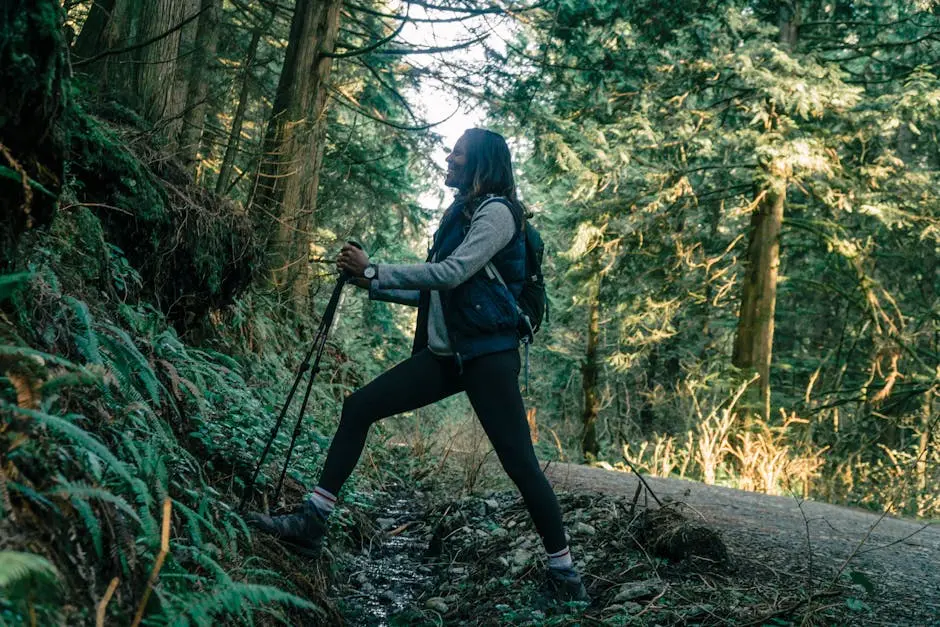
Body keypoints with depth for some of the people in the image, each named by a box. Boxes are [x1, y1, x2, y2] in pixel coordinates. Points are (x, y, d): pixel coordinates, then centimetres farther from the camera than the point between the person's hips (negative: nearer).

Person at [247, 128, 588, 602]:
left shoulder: (497, 212, -8)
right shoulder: (458, 214, 18)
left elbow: (452, 275, -20)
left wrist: (374, 269, -14)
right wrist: (373, 286, 11)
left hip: (488, 354, -8)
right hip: (444, 354, 9)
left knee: (520, 462, -8)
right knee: (358, 408, 1)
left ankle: (563, 570, 8)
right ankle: (311, 522, 4)